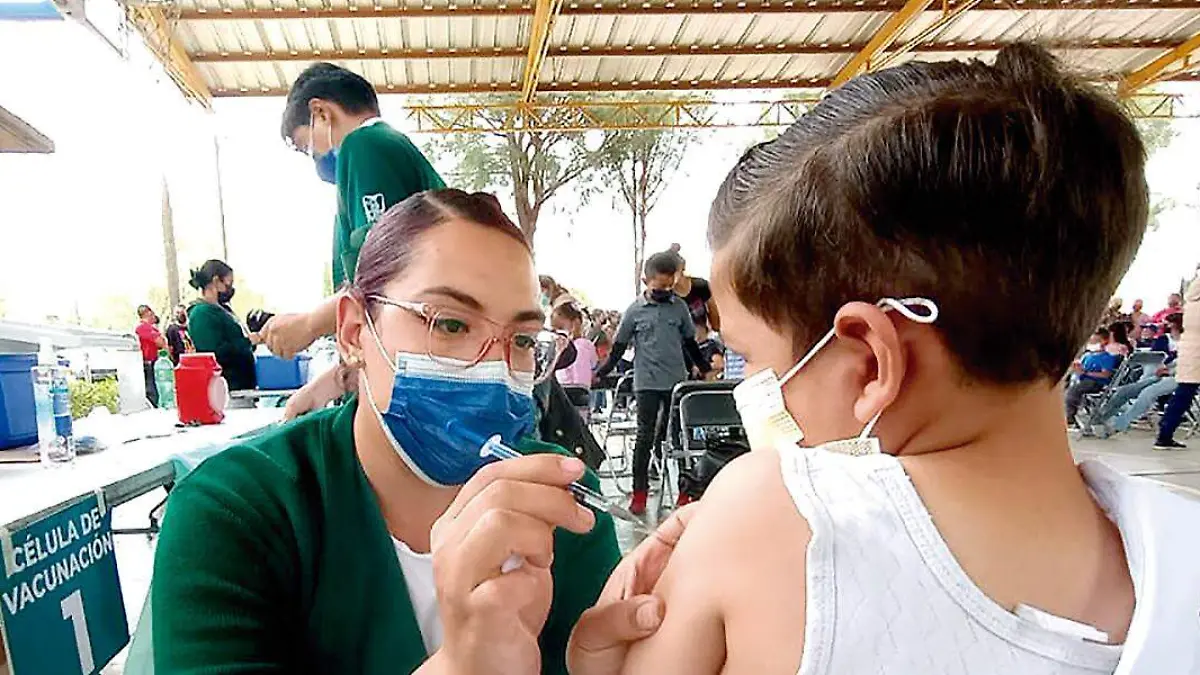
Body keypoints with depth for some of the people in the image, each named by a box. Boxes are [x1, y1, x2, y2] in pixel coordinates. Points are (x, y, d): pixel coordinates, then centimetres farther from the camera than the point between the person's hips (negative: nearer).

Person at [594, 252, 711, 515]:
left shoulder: (679, 307, 4)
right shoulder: (635, 311, -2)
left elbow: (690, 344, 14)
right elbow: (618, 348, 3)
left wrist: (707, 369, 11)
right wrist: (598, 374, -4)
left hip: (677, 381, 2)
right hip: (647, 383, -2)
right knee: (645, 437, 2)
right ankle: (639, 493, 10)